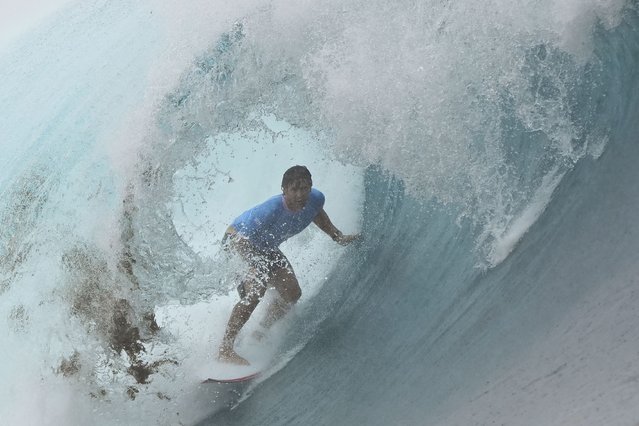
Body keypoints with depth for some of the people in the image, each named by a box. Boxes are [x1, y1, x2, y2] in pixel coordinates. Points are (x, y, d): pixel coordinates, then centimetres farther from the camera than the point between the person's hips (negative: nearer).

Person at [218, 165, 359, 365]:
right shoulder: (271, 209, -40)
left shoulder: (316, 199, -20)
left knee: (292, 294, 0)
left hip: (266, 247, 7)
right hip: (239, 238, -7)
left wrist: (338, 237, 4)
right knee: (256, 290, -28)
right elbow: (244, 241, -37)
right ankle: (225, 348, -23)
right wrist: (253, 272, -49)